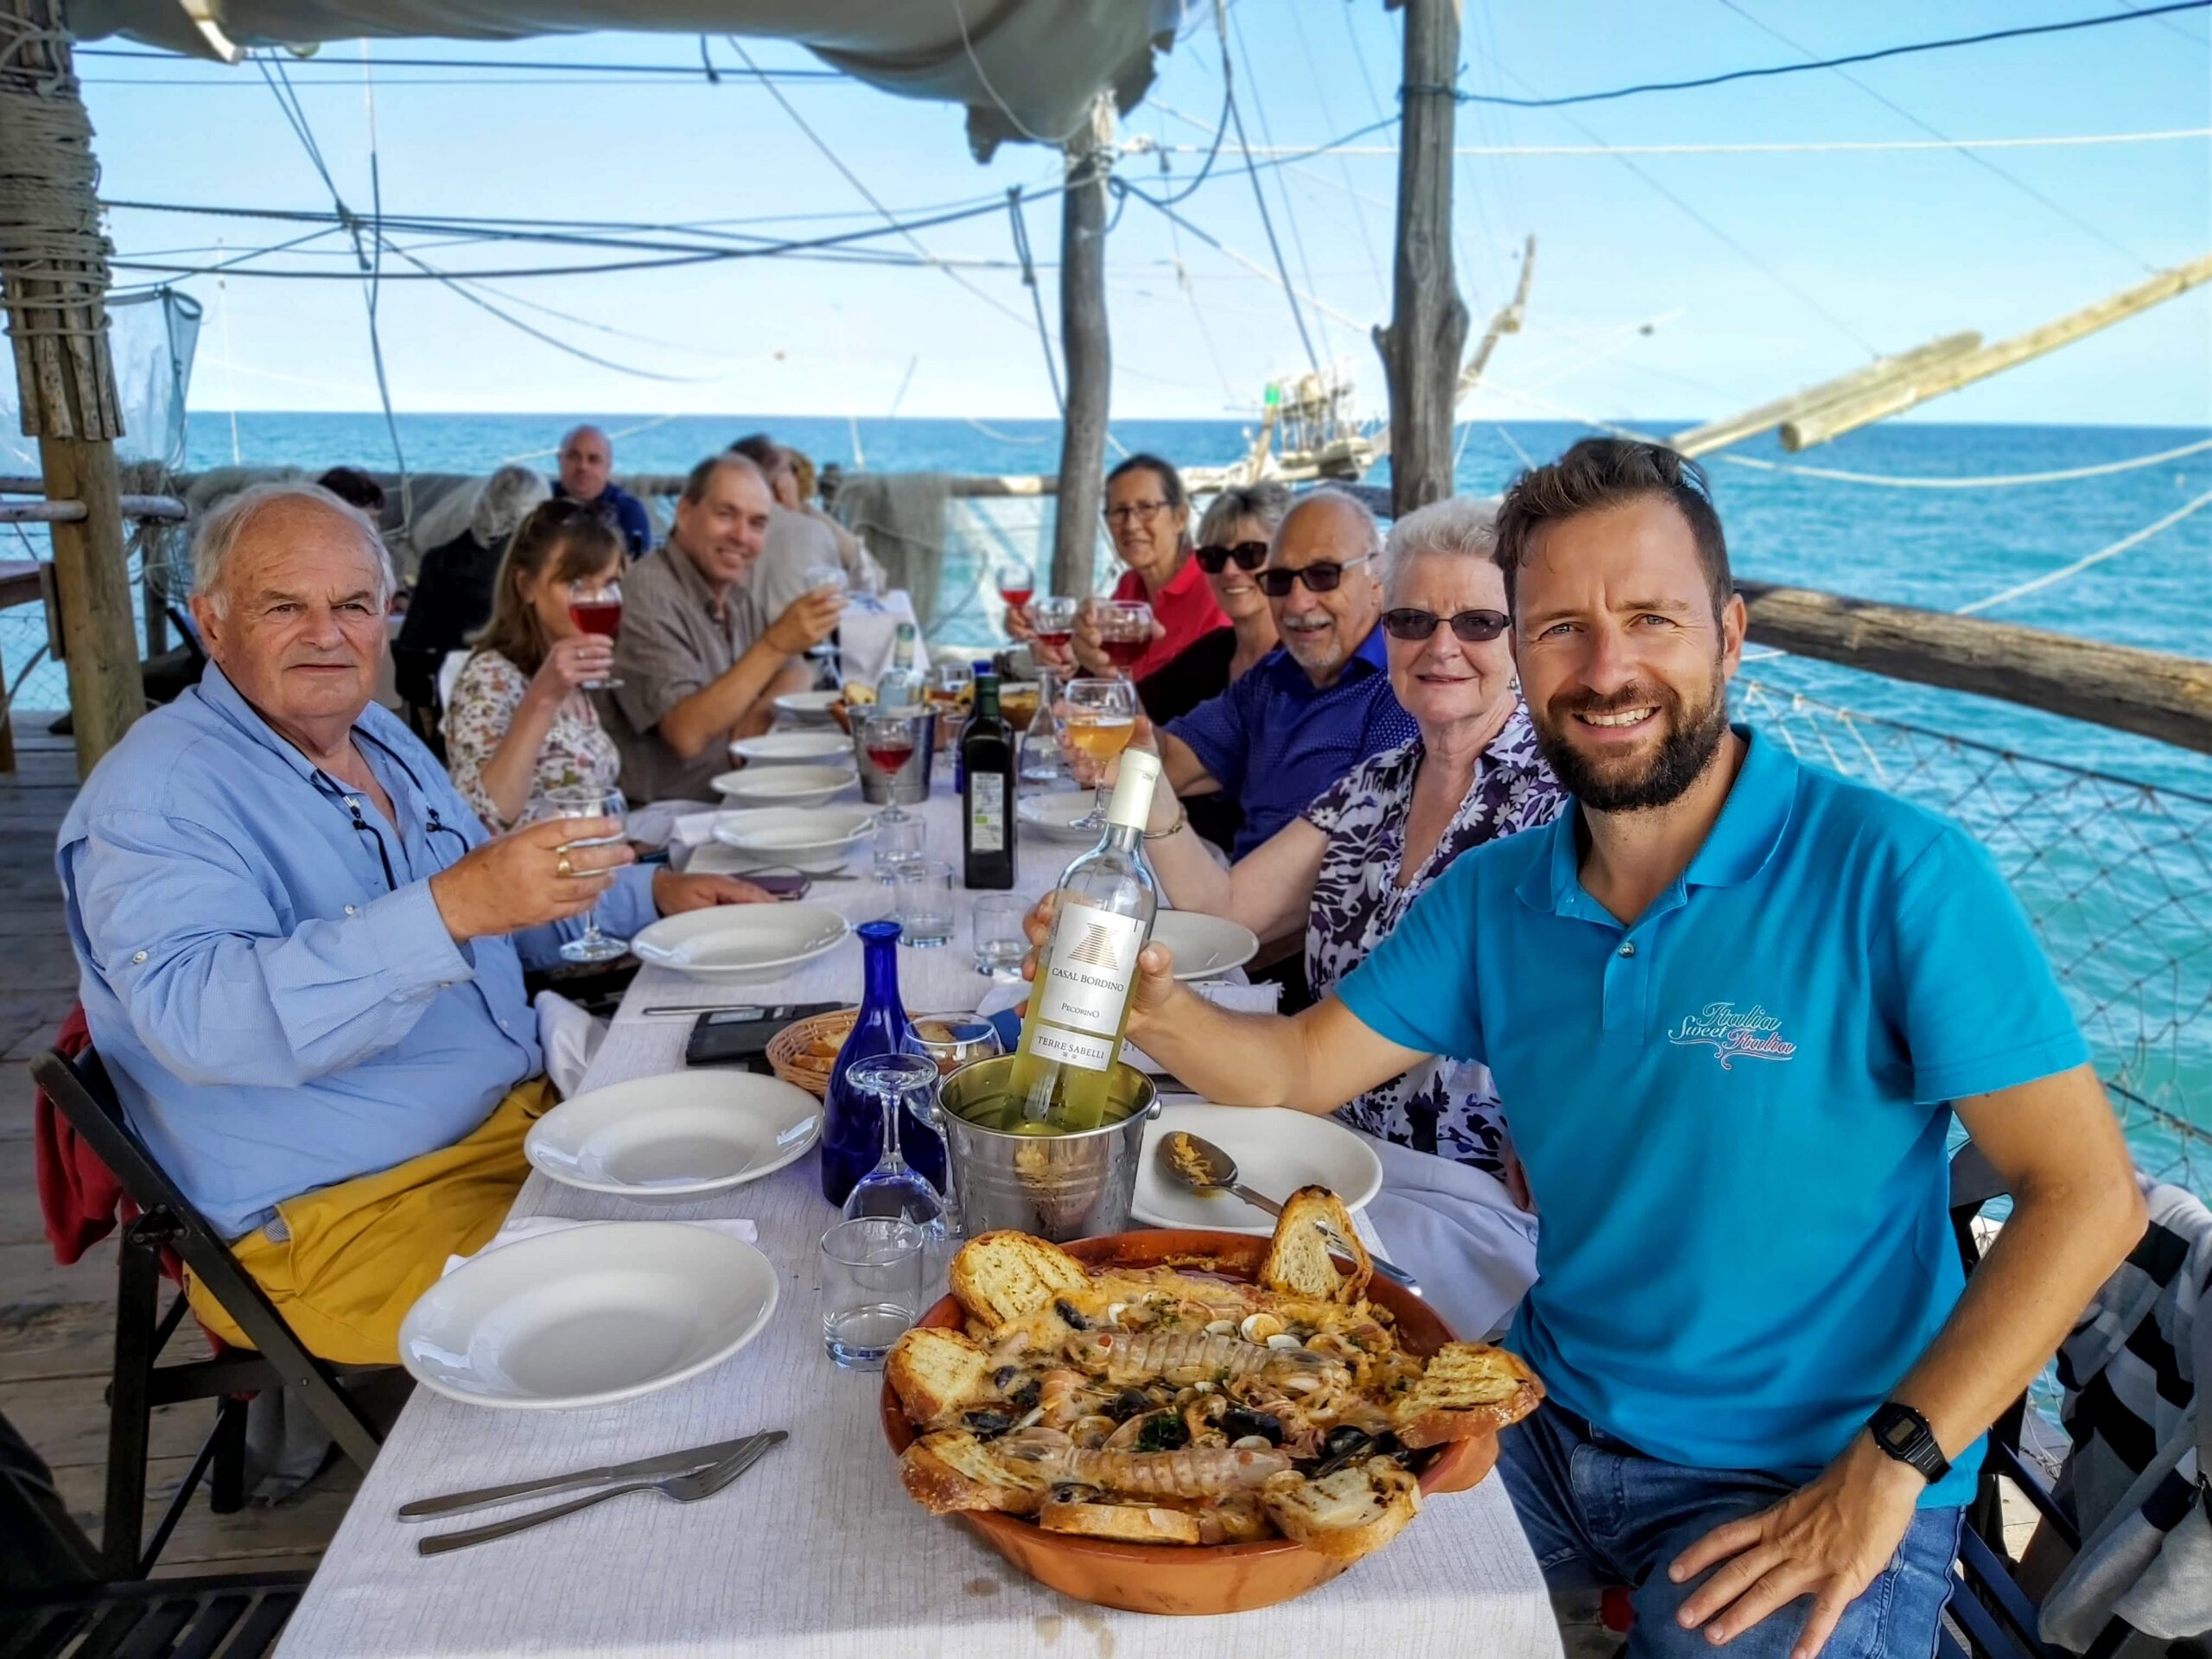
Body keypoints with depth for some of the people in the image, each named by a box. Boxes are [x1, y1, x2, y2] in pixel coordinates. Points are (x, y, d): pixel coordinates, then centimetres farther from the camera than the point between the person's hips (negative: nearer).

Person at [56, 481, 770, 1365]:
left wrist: (652, 893, 11)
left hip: (527, 1117, 8)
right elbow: (194, 1016, -31)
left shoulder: (382, 736, 12)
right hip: (341, 1216, -8)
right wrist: (450, 908, -41)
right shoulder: (157, 795, -14)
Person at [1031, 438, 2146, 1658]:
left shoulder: (1897, 877, -16)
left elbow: (2085, 1194, -15)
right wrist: (1152, 1006, -18)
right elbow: (1297, 1070, 2)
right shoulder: (1494, 898, 0)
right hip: (1548, 1417, 4)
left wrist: (1887, 1470, -21)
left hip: (1807, 1483, -4)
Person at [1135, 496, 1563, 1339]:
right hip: (1341, 1139, 6)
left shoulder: (1553, 794, -12)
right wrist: (1145, 781, -6)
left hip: (1478, 1193, -6)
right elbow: (1225, 909, 6)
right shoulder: (1375, 786, 9)